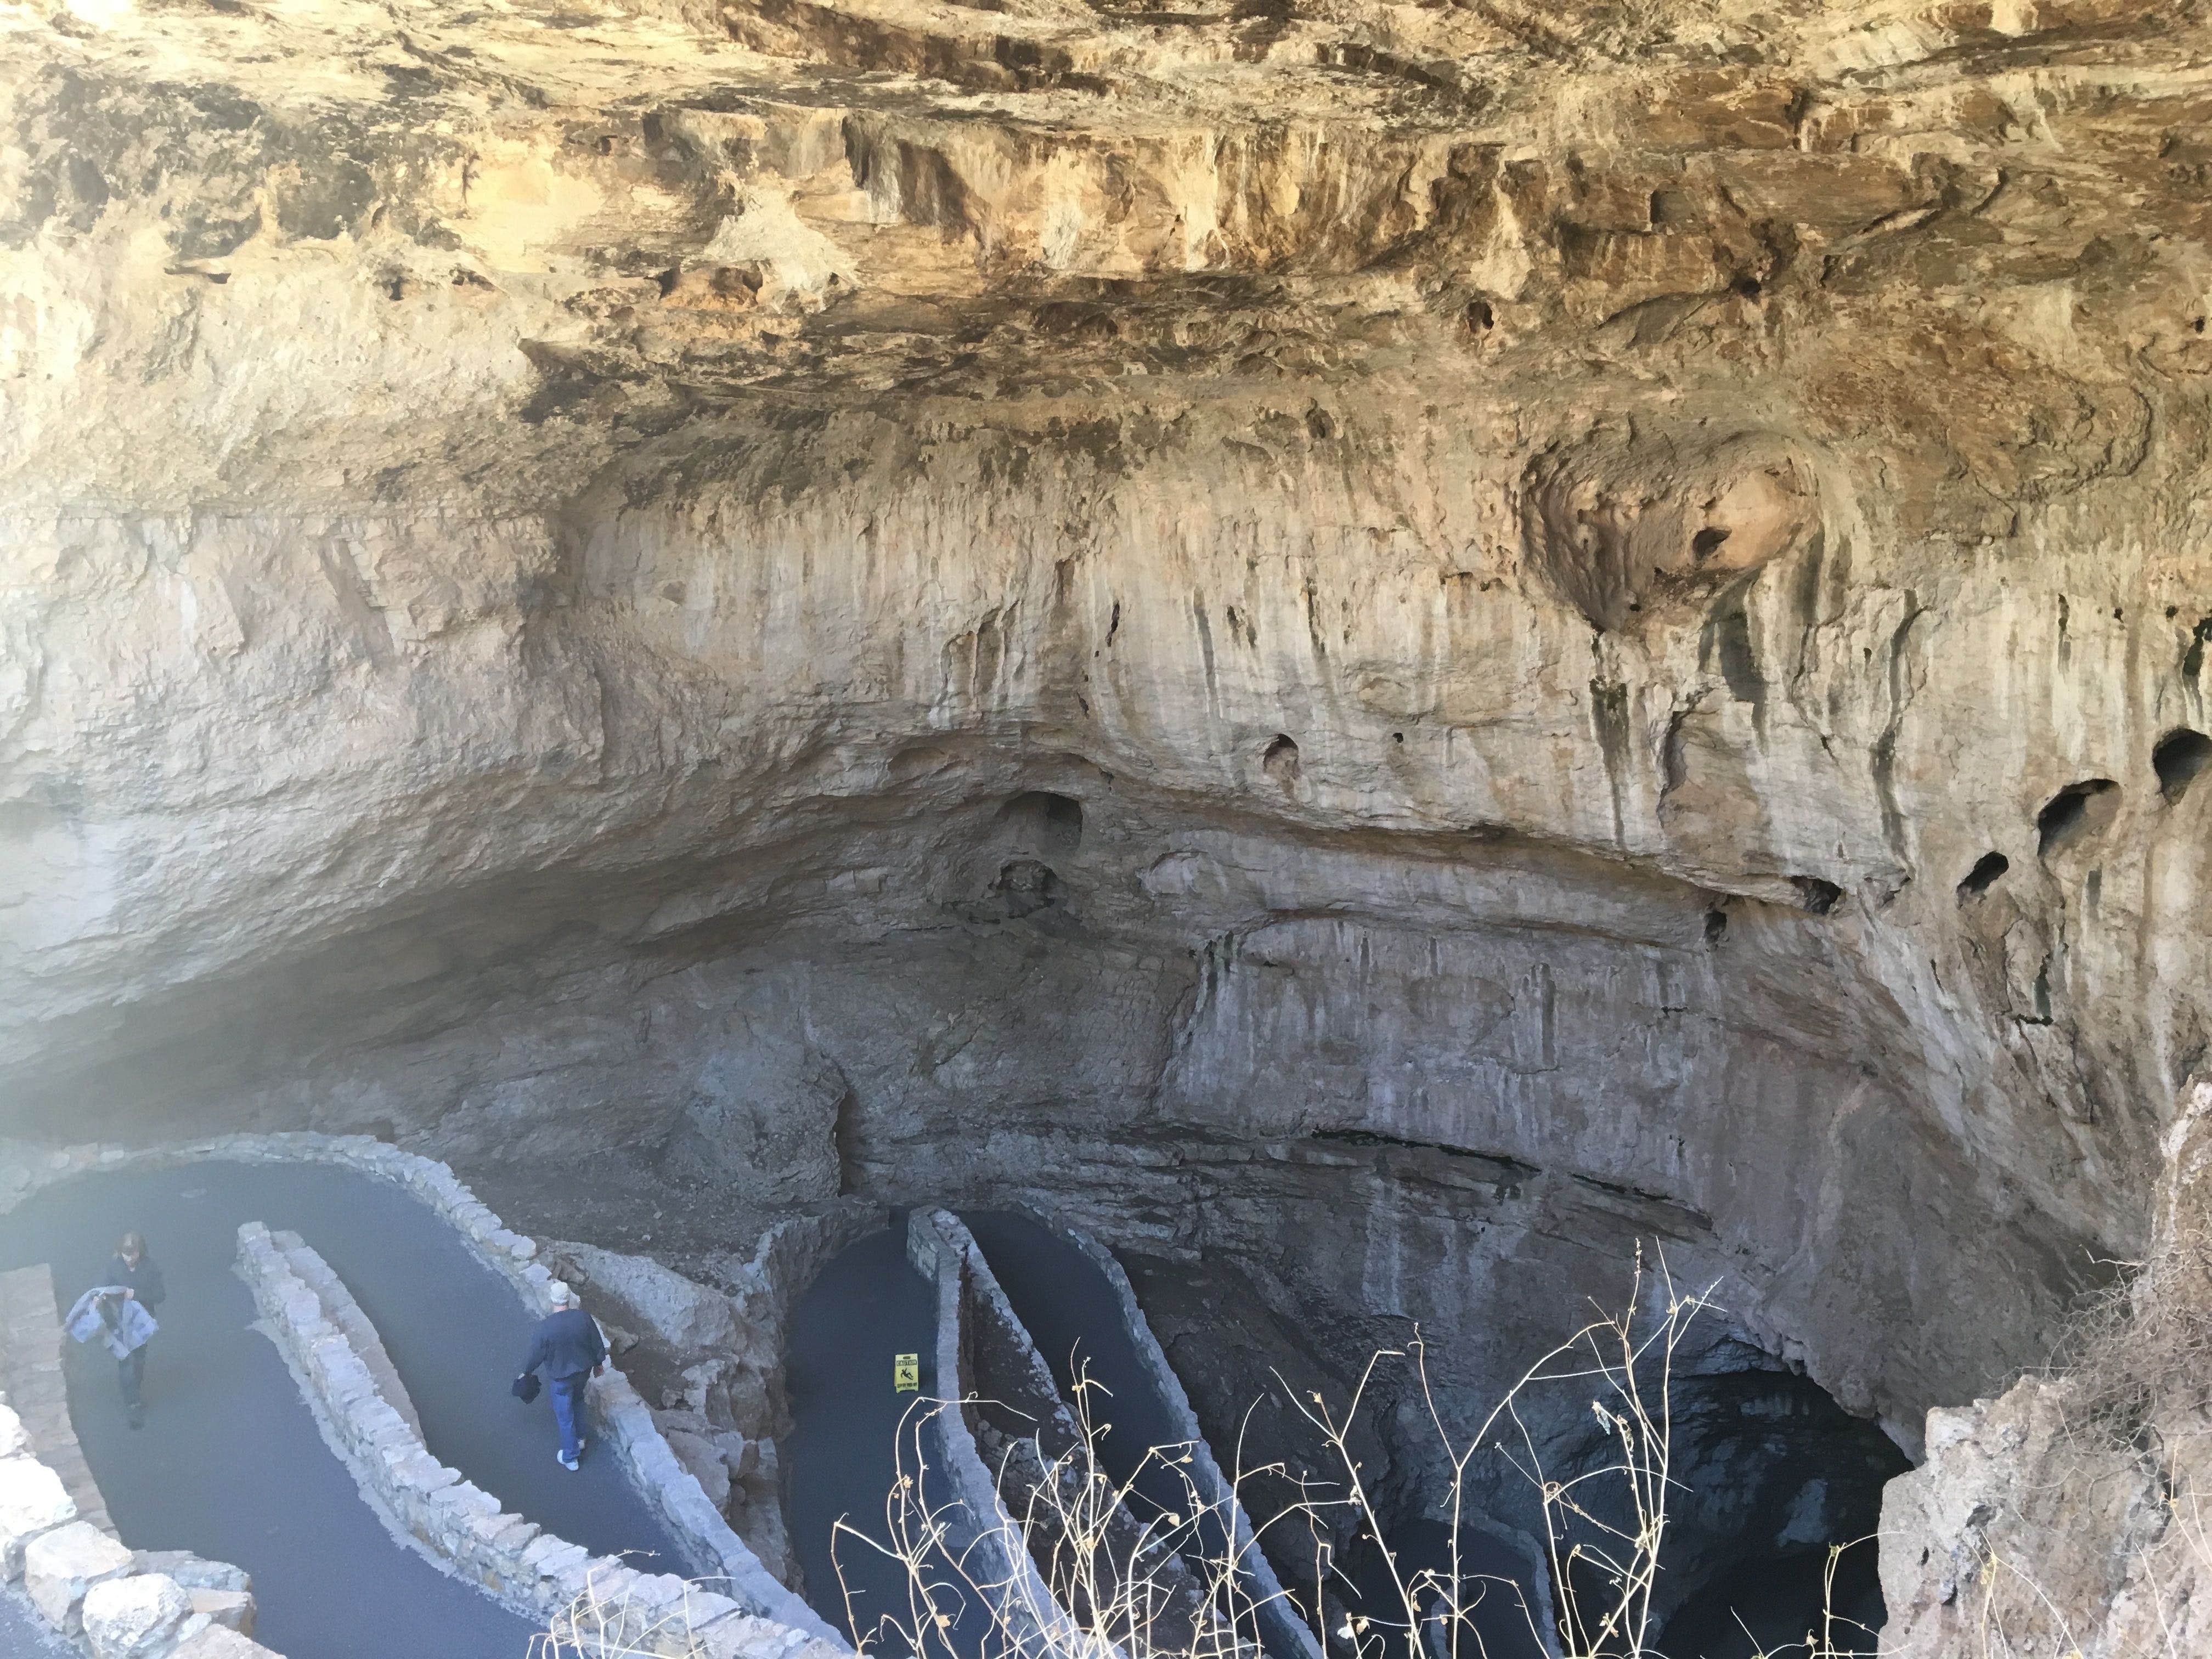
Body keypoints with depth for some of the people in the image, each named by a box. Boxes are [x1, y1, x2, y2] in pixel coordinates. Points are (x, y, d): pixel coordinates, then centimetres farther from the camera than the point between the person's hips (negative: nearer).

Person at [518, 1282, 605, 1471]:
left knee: (565, 1417, 15)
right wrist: (599, 1363, 13)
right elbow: (598, 1343, -6)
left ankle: (570, 1459, 30)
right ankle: (579, 1439, 51)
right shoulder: (583, 1318, -20)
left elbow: (536, 1354, -15)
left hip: (561, 1377, -4)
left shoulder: (546, 1327, -29)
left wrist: (526, 1371, 5)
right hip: (583, 1371, 4)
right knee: (577, 1401, 32)